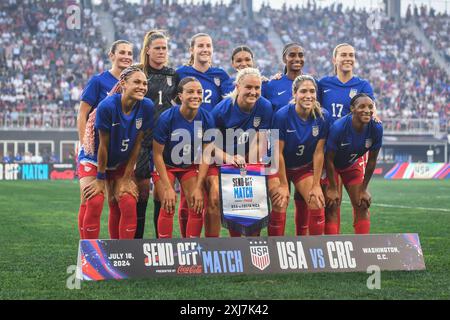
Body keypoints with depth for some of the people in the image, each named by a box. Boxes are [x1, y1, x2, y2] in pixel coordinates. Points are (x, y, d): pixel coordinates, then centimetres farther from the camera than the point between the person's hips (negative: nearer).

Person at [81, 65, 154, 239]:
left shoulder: (146, 107, -17)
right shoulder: (107, 106, -29)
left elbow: (137, 143, -9)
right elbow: (103, 145, -21)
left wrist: (127, 178, -5)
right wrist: (100, 179, -13)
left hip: (121, 163, 4)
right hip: (95, 160, -4)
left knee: (128, 204, -6)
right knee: (95, 203, -14)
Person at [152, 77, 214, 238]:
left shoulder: (206, 119, -17)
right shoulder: (167, 118, -26)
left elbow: (205, 155, -9)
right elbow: (157, 154, -19)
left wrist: (198, 187, -12)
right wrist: (168, 188, -20)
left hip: (190, 166, 3)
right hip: (165, 165, -3)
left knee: (197, 207, -7)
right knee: (168, 207, -15)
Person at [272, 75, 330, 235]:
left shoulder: (323, 117, -14)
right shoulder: (282, 115, -23)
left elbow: (318, 152, -9)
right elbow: (278, 153, -18)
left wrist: (316, 185, -8)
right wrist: (284, 184, -16)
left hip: (306, 168, 2)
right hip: (282, 168, -2)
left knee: (317, 206, -13)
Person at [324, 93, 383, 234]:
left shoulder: (376, 129, -23)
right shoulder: (338, 127, -34)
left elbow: (372, 160, -10)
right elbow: (329, 159, -23)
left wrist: (364, 189, -5)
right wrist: (333, 189, -17)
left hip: (352, 165, 4)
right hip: (331, 166, -4)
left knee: (362, 206, 1)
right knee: (332, 206, -11)